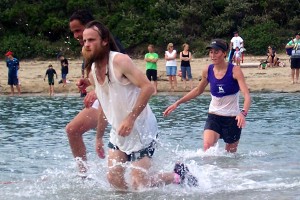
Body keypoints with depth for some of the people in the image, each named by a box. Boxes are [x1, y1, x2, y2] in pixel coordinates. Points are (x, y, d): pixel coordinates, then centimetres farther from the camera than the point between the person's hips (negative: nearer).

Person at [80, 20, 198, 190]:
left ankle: (179, 175, 16)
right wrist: (99, 137, 21)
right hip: (119, 132, 7)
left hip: (141, 129, -7)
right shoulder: (93, 72, 6)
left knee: (139, 183, -7)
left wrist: (130, 119, -30)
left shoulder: (120, 61, -18)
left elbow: (148, 87, -25)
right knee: (114, 178, -4)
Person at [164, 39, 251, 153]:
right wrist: (177, 103, 13)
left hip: (232, 118, -2)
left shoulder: (234, 70, -14)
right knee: (207, 147, -22)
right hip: (214, 116, 2)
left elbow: (246, 95, -23)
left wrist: (243, 113, -42)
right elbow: (198, 90, 17)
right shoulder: (207, 71, -2)